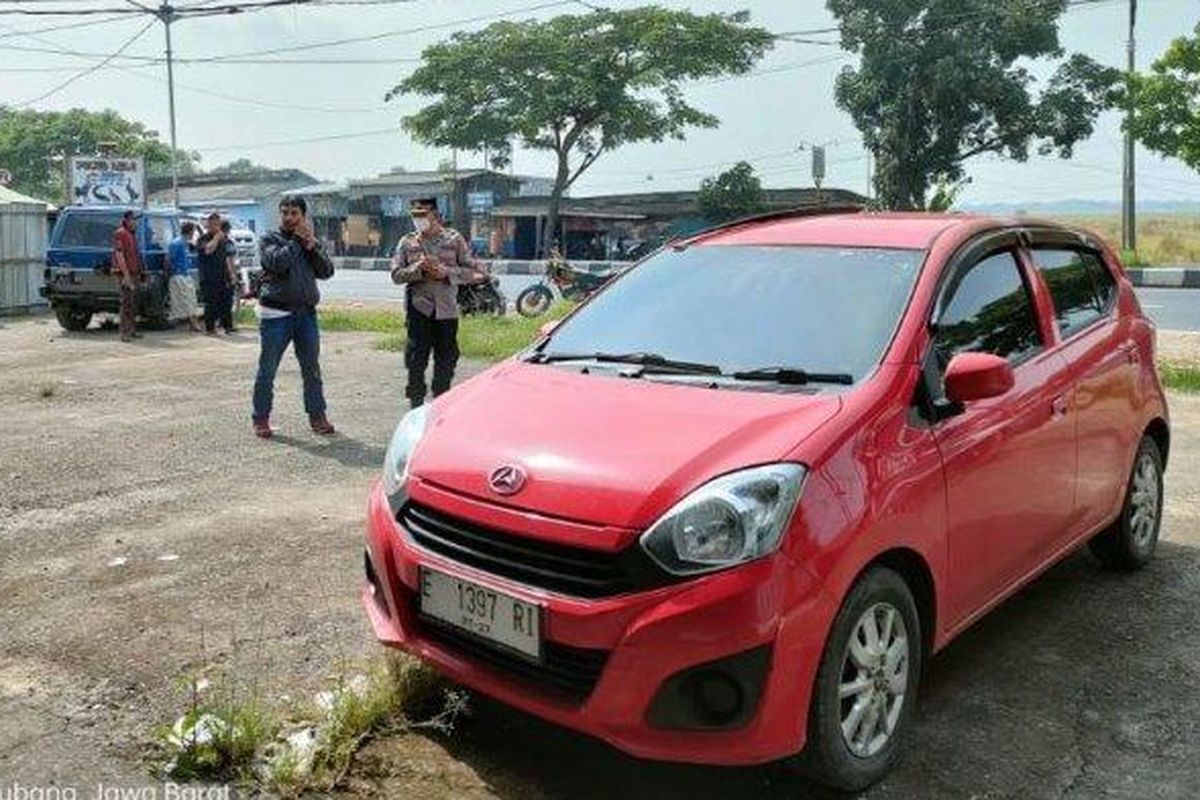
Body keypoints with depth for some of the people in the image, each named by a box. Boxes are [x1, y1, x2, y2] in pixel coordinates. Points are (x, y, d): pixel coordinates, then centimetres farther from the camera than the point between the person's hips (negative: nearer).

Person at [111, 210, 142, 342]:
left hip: (134, 272, 9)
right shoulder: (120, 233, -10)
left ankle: (131, 330, 20)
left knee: (131, 302, 13)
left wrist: (138, 272, 19)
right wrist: (126, 275, -23)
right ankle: (125, 332, -10)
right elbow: (119, 255, -17)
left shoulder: (132, 234, 18)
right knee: (126, 302, -10)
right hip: (125, 273, -9)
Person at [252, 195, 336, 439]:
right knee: (267, 370, 3)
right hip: (275, 314, -3)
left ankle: (317, 416, 17)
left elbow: (326, 272, 2)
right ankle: (261, 419, 13)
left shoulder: (311, 241, 13)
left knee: (312, 368, 8)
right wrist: (297, 240, -11)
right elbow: (277, 262, -19)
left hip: (306, 313, 4)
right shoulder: (270, 239, 1)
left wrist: (312, 246, -9)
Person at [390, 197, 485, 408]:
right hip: (418, 308, 0)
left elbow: (473, 272, 2)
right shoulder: (407, 242, 8)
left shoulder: (454, 239, 5)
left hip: (446, 309, 0)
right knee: (417, 359, -2)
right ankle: (416, 403, 7)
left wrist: (447, 272, -13)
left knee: (446, 359, 6)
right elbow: (396, 274, 4)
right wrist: (417, 269, -14)